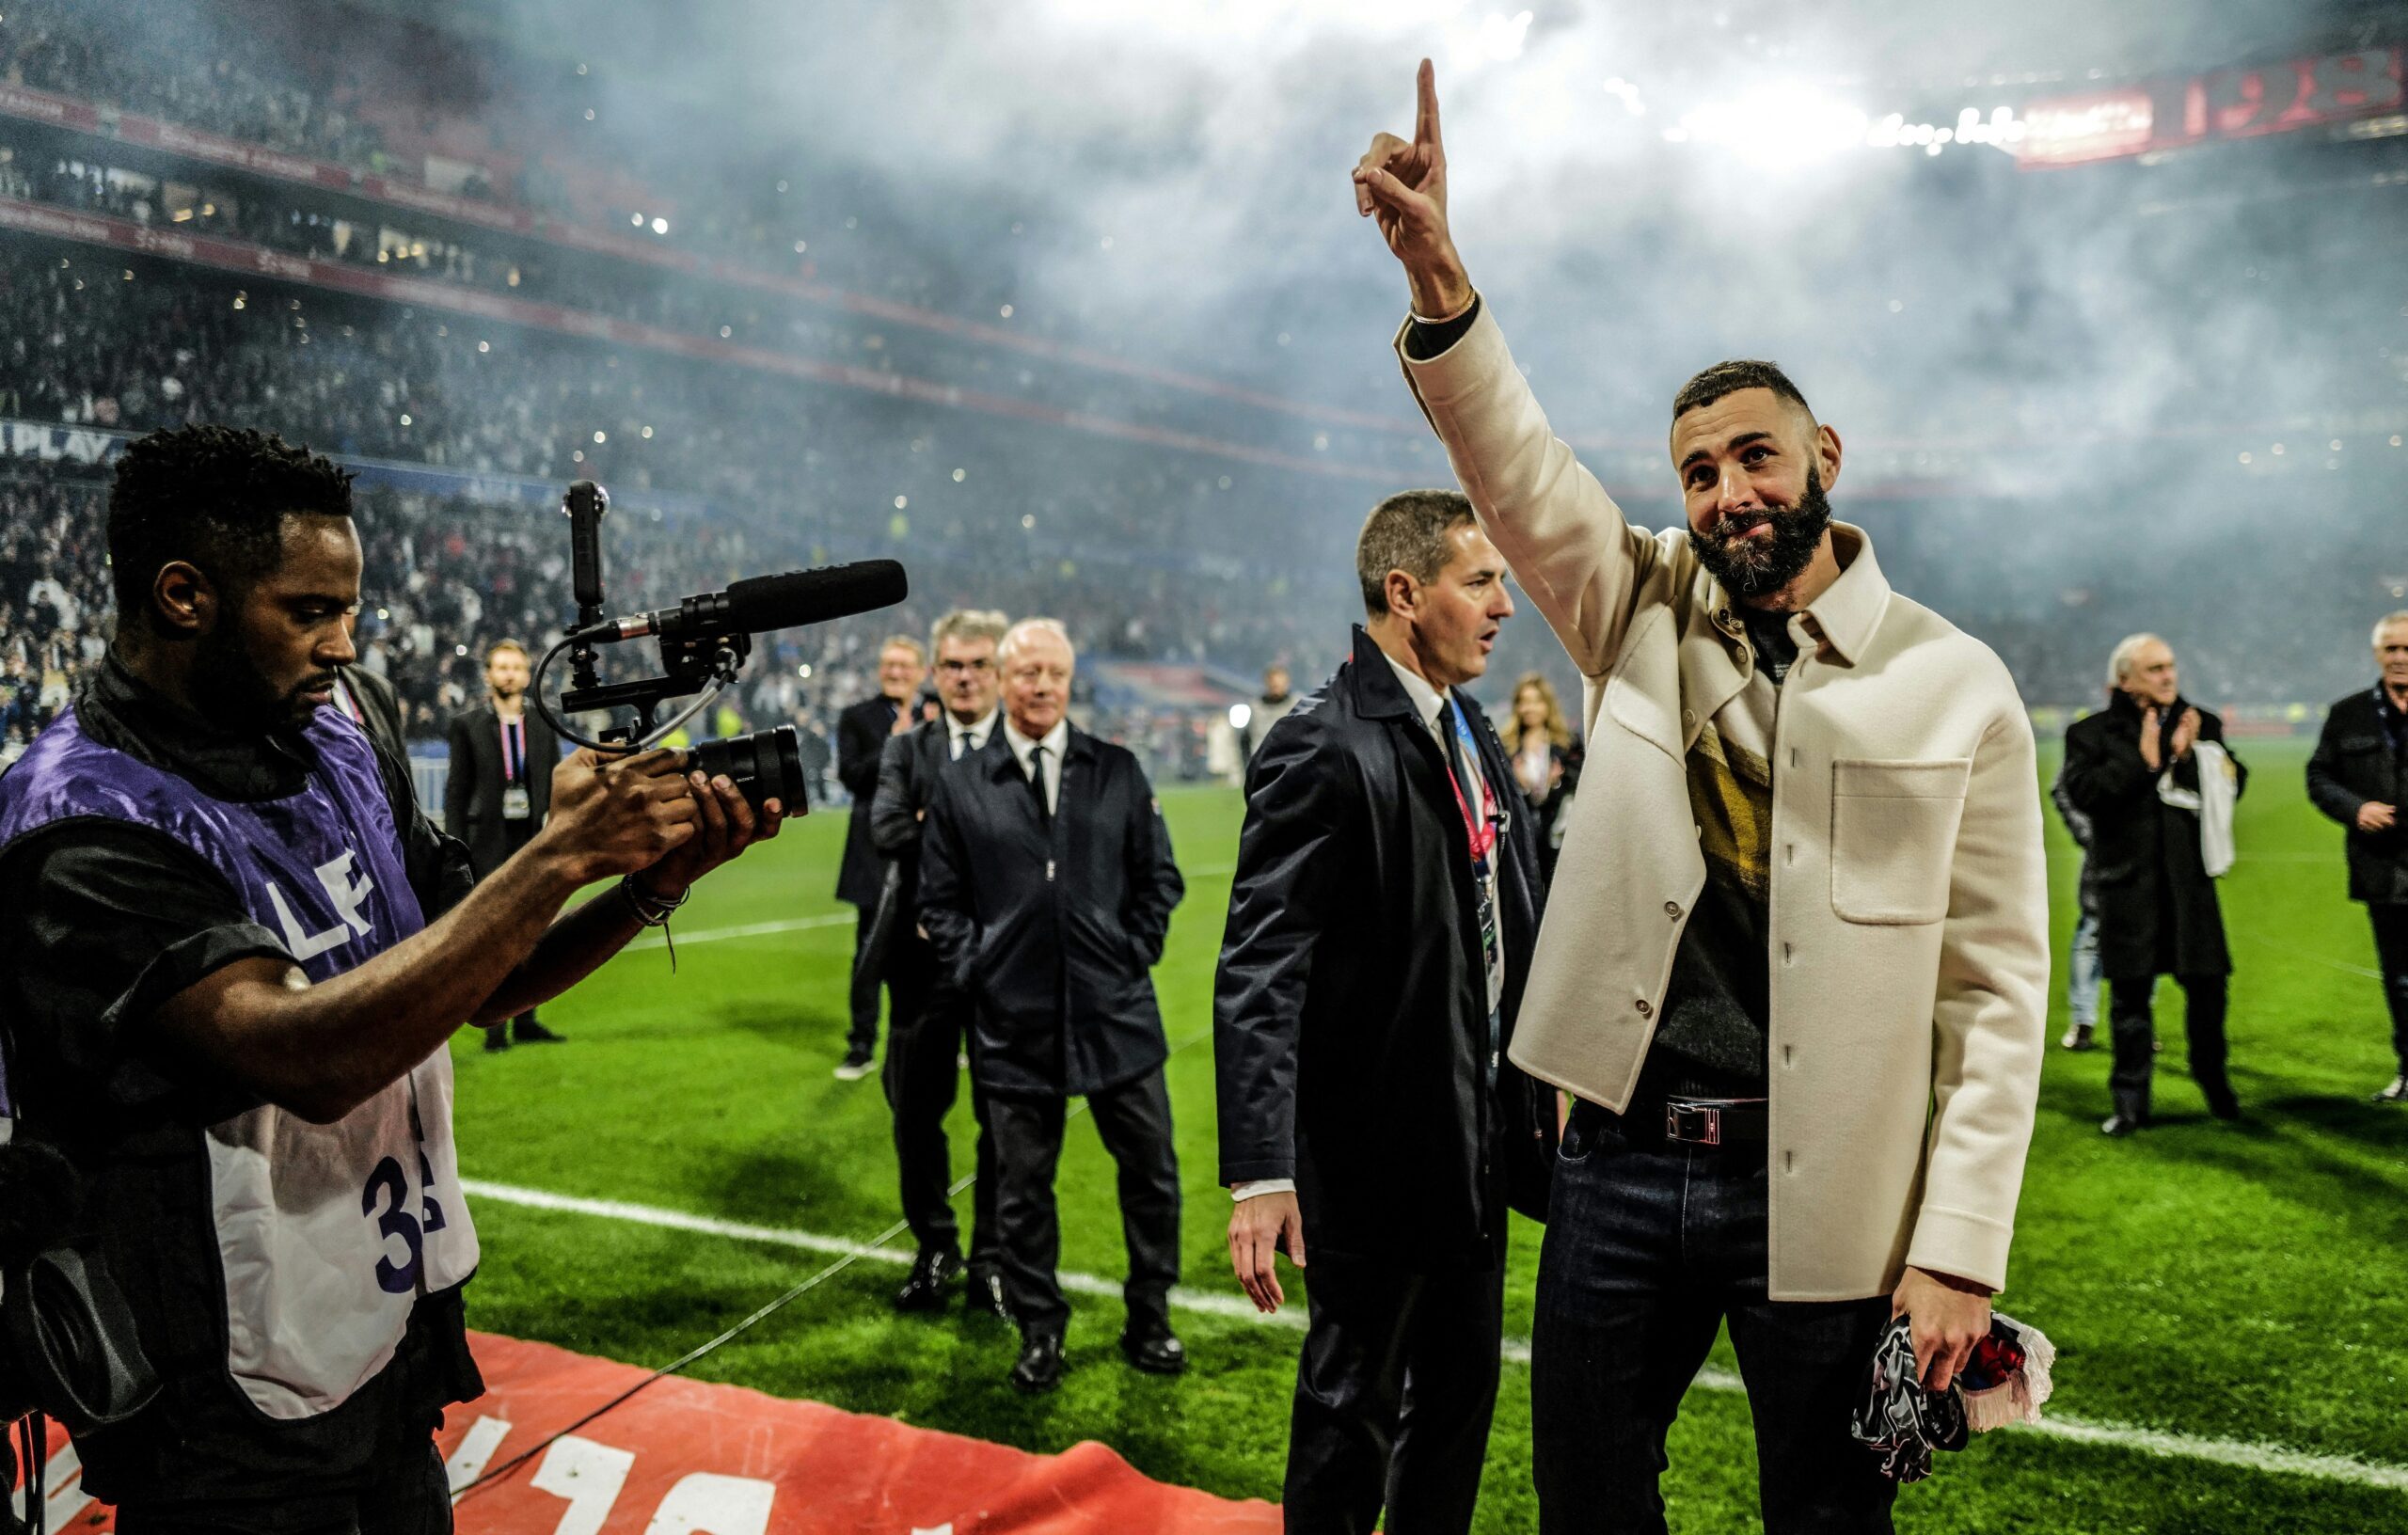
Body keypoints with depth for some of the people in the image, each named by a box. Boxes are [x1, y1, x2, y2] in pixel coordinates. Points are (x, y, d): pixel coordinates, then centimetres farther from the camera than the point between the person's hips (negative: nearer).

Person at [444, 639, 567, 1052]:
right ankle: (494, 1026, 3)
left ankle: (526, 1021, 14)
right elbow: (456, 790, 1)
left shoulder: (543, 724, 10)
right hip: (489, 843, -3)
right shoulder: (467, 724, 2)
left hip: (534, 842, 3)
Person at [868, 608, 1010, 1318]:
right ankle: (935, 1248, 29)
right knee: (917, 1111, 10)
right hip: (925, 955, 2)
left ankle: (992, 1257, 23)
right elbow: (886, 826, -11)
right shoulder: (907, 748, 7)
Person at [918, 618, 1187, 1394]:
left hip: (1115, 1010, 1)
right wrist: (976, 970, -2)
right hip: (1014, 1018, -1)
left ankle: (1149, 1320, 27)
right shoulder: (959, 785, 3)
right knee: (1022, 1183, 9)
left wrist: (1136, 953, 0)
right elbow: (940, 901, 7)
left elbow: (1159, 877, 9)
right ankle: (1039, 1332, 25)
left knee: (1151, 1168, 9)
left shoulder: (1119, 771, 6)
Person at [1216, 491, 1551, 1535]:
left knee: (1462, 1393, 21)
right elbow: (1259, 975, -23)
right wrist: (1260, 1174, -27)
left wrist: (1541, 1086, 15)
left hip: (1477, 1136, 8)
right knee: (1352, 1408, 10)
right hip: (1377, 1146, -8)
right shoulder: (1322, 750, -19)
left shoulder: (1473, 739, 9)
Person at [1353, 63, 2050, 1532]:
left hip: (1827, 1198, -2)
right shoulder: (1644, 612, 4)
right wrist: (1435, 272, -28)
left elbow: (1998, 989, -4)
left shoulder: (1958, 687, -4)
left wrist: (1959, 1252, -9)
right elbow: (1515, 461, -12)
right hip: (1622, 1163, 3)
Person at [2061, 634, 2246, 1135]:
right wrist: (2142, 759, -14)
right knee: (2130, 994, 2)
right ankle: (2130, 1102, 11)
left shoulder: (2202, 725, 9)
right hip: (2128, 883, -2)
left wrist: (2188, 755, -13)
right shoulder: (2091, 733, 0)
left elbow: (2234, 783, 1)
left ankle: (2214, 1080, 28)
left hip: (2190, 877, 2)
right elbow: (2082, 792, -13)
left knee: (2207, 984, 5)